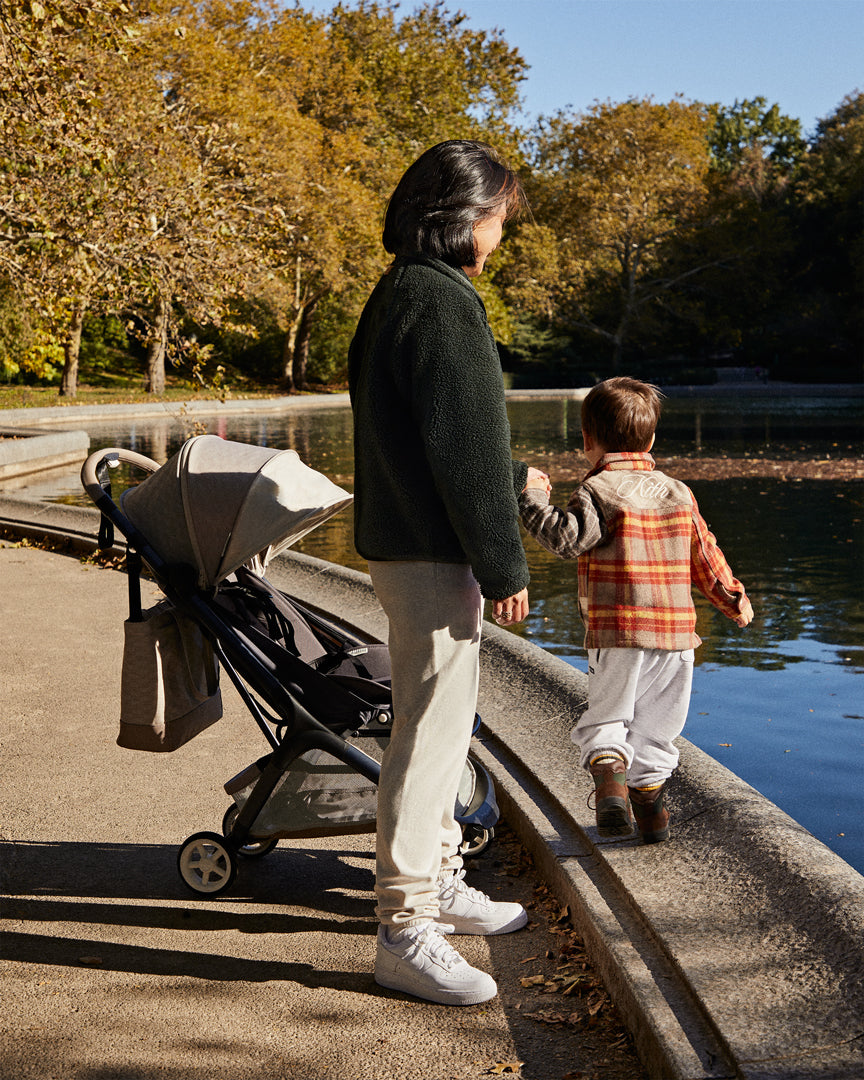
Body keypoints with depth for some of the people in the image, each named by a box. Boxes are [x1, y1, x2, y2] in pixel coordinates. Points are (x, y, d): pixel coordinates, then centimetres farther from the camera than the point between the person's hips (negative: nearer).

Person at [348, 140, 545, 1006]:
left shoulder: (397, 296, 16)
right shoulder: (441, 303, -17)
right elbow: (462, 448, -20)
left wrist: (511, 478, 31)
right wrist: (505, 565, -16)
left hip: (403, 539, 11)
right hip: (432, 553, -11)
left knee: (437, 720, 20)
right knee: (431, 730, -5)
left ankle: (437, 882, 34)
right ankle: (406, 930, 4)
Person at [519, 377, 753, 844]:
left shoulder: (598, 491, -6)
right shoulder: (678, 494, 12)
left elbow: (568, 538, -21)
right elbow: (705, 557, 17)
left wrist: (534, 499, -8)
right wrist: (733, 598, 30)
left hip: (617, 633, -4)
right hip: (675, 631, 5)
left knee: (605, 717, 7)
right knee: (656, 724, 16)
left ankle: (608, 771, -17)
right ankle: (650, 793, 19)